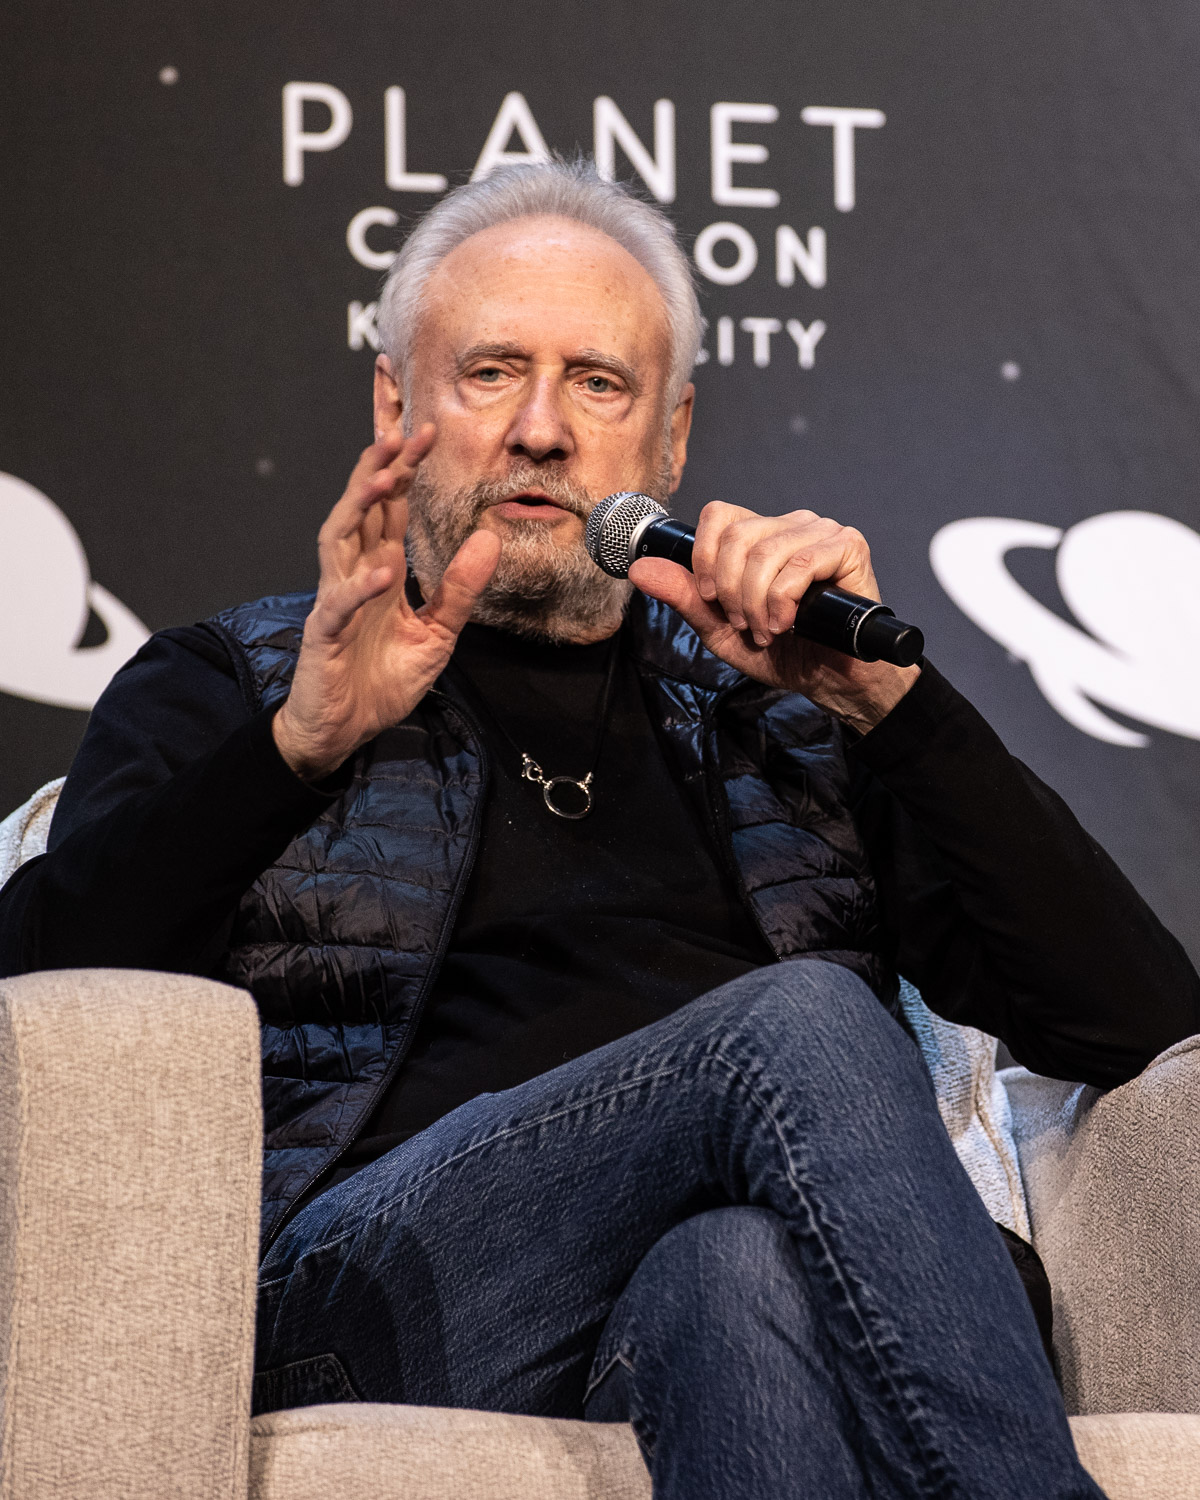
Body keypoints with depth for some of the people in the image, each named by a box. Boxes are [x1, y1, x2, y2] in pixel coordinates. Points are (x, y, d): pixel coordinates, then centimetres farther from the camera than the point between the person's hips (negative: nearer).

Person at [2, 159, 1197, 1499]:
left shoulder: (773, 709, 27)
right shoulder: (228, 688, 23)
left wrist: (892, 697, 4)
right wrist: (305, 740, -7)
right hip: (376, 1277, -1)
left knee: (743, 1271, -37)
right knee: (798, 1020, -29)